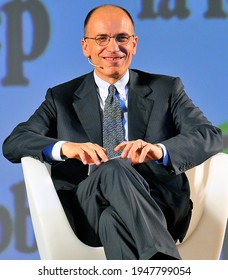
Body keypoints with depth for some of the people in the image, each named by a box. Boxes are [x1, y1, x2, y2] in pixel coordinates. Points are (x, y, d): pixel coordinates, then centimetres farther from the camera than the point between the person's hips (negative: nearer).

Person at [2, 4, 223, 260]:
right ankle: (168, 269, -50)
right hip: (86, 207, 0)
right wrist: (64, 147, -16)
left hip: (157, 203, 0)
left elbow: (210, 136, 5)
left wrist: (160, 150, -19)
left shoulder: (166, 89, 20)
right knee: (114, 170, -36)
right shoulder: (62, 98, 22)